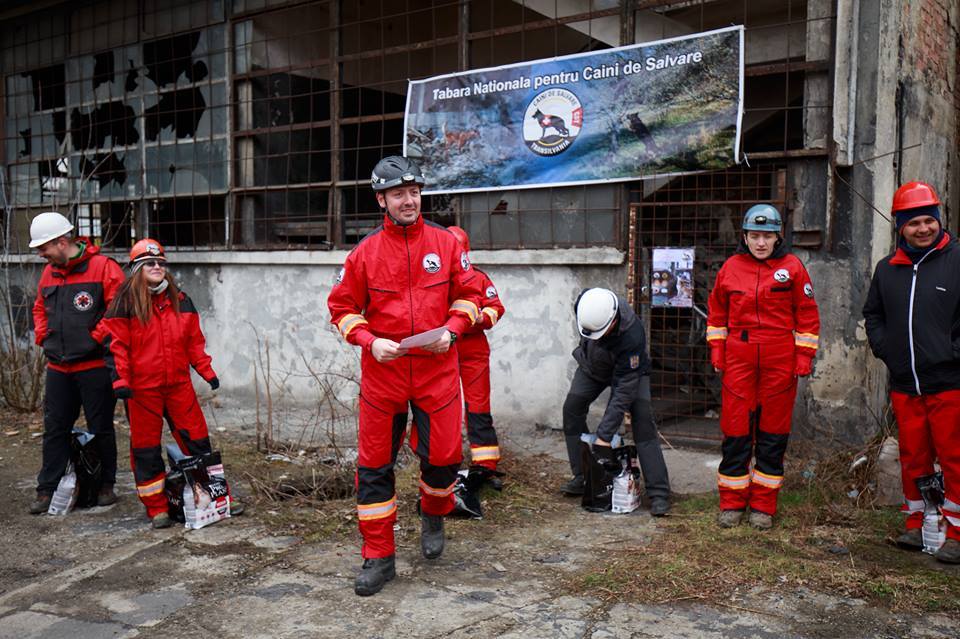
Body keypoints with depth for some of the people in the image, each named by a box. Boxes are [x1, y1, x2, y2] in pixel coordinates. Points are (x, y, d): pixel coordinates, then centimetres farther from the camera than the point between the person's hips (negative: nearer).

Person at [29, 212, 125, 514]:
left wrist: (97, 336, -16)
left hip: (95, 366, -6)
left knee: (101, 429, 6)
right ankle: (47, 490, 18)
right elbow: (40, 308, 26)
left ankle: (106, 486, 19)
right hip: (57, 367, 6)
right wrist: (42, 336, 12)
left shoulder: (103, 267, -11)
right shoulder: (49, 272, 12)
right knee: (54, 429, 10)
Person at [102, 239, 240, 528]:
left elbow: (194, 340, 16)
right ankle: (156, 508, 17)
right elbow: (115, 344, -5)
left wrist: (207, 371, 11)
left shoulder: (180, 301, 10)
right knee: (145, 448, 5)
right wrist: (120, 380, -13)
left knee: (198, 441, 5)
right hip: (142, 388, -3)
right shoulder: (125, 302, -3)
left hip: (179, 385, 3)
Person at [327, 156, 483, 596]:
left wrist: (451, 330, -8)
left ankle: (433, 517, 38)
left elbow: (469, 293, 8)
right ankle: (378, 557, 18)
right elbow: (342, 307, 5)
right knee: (374, 464, 4)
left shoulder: (446, 243, 1)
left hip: (437, 367, 0)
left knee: (442, 456, 3)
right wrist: (370, 341, -11)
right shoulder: (365, 252, -1)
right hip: (382, 370, 0)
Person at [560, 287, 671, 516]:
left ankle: (658, 493, -16)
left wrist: (604, 436, -40)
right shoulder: (586, 303, -31)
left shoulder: (632, 336, -44)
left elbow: (624, 390, -40)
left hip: (629, 368, -5)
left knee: (642, 419, -19)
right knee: (572, 409, -4)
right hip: (591, 364, 5)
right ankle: (582, 477, 8)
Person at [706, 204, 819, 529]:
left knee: (773, 433, 6)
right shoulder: (730, 268, 5)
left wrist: (804, 357, 0)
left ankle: (763, 505, 17)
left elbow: (807, 315, 5)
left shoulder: (792, 267, 1)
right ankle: (732, 503, 15)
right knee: (735, 431, 3)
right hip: (738, 359, 1)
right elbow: (716, 312, 15)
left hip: (780, 362, -1)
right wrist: (716, 351, 9)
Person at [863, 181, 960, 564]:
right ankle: (915, 525, 26)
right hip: (904, 385, 4)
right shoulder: (887, 268, 10)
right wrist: (883, 347, 9)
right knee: (913, 458, 13)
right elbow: (873, 313, 22)